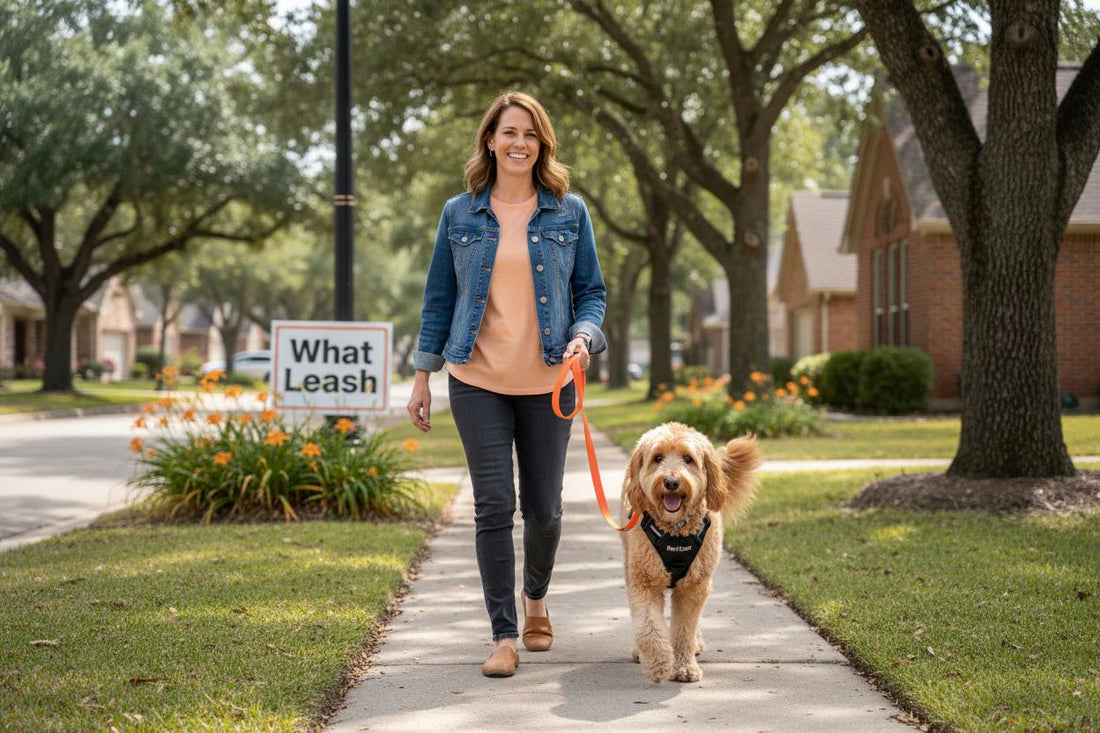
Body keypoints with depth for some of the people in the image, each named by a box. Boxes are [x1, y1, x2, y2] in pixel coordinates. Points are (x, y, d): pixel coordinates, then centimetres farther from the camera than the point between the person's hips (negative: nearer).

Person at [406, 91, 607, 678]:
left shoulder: (569, 212, 5)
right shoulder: (460, 214, 5)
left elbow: (591, 290, 8)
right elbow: (439, 298, 10)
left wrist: (584, 338, -13)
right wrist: (422, 377, 7)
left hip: (548, 383, 1)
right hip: (477, 381, 0)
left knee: (543, 508, 6)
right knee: (493, 506, -5)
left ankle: (536, 599, 36)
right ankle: (504, 636, 2)